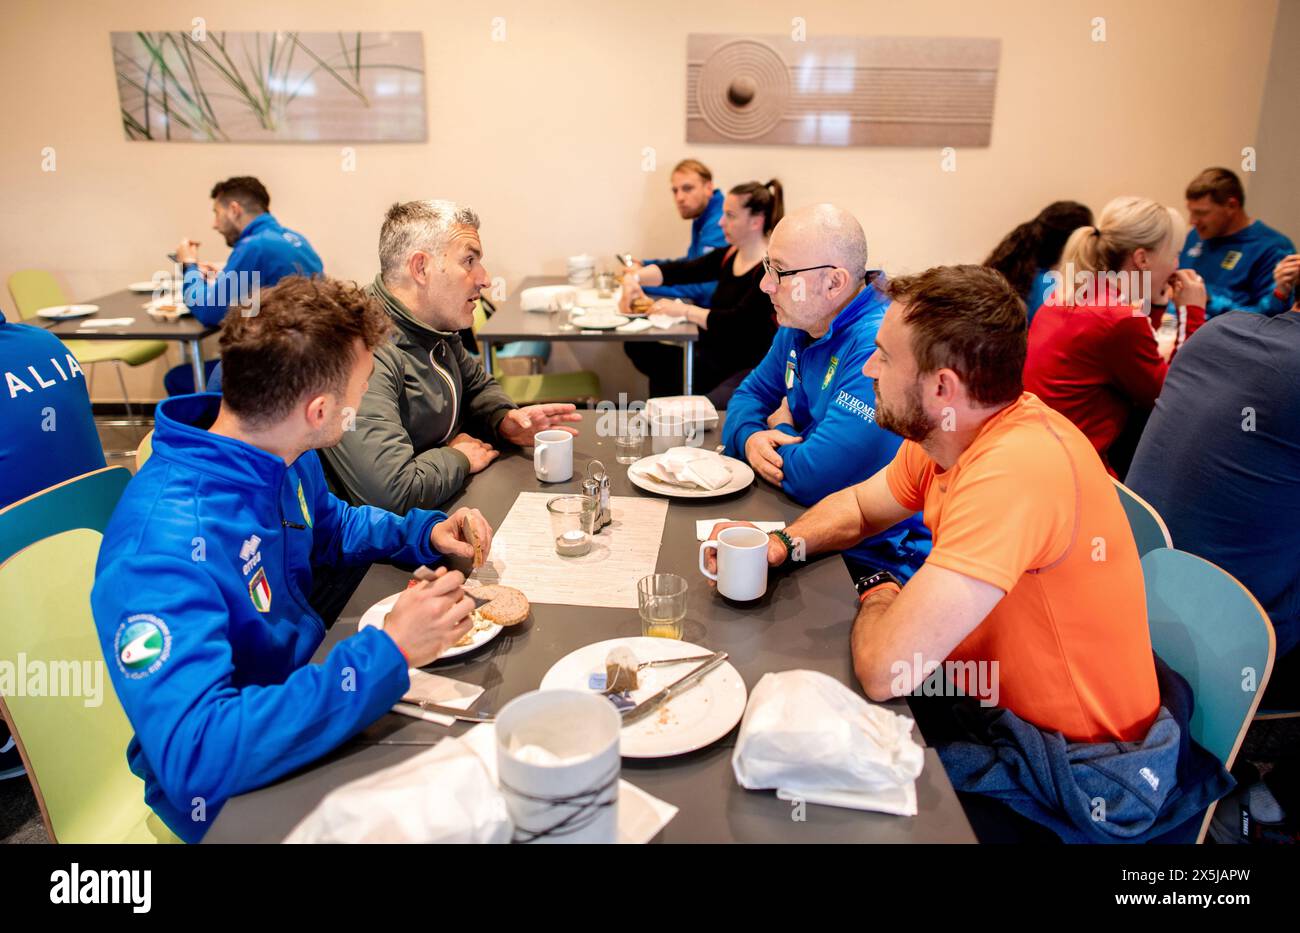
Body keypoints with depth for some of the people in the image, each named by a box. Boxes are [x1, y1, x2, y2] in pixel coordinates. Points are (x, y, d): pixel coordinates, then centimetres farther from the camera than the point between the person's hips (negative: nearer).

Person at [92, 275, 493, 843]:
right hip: (233, 793, -7)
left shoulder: (283, 457, -6)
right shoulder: (163, 544, -32)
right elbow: (195, 758, -39)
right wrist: (388, 653, -39)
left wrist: (426, 533, -2)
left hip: (307, 689, 7)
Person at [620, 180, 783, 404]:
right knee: (638, 348, -1)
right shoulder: (727, 257, 11)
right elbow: (679, 271, 6)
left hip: (750, 368, -8)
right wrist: (635, 276, -10)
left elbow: (738, 322, -22)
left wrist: (684, 310, -19)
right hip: (715, 358, 8)